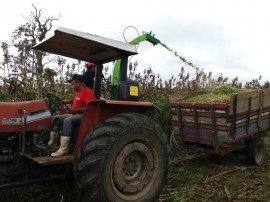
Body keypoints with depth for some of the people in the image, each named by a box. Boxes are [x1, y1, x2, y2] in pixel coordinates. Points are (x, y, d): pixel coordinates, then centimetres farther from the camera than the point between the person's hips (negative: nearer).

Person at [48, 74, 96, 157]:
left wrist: (75, 110, -32)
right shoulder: (79, 92, 16)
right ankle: (52, 141, 0)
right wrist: (69, 102, 15)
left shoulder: (88, 92, -16)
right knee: (56, 118, 5)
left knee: (68, 121, -35)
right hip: (74, 115, 11)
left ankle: (63, 149, -36)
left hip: (83, 116, -11)